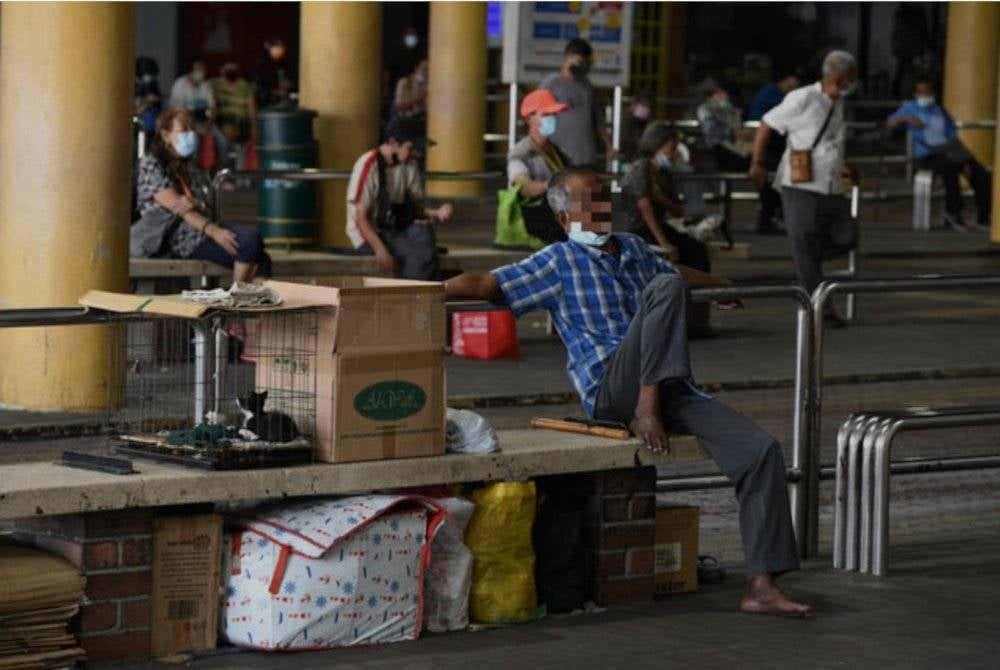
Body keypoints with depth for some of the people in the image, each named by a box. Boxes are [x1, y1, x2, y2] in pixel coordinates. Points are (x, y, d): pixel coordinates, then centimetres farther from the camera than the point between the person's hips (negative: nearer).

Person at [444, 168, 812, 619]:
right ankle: (647, 410, -29)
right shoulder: (559, 261, 5)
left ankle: (761, 586, -17)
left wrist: (721, 286, 61)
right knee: (665, 290, -27)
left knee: (761, 449, -14)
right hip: (609, 391, -6)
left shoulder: (632, 249, 24)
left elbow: (677, 272, 45)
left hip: (665, 389, 6)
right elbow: (487, 284, -4)